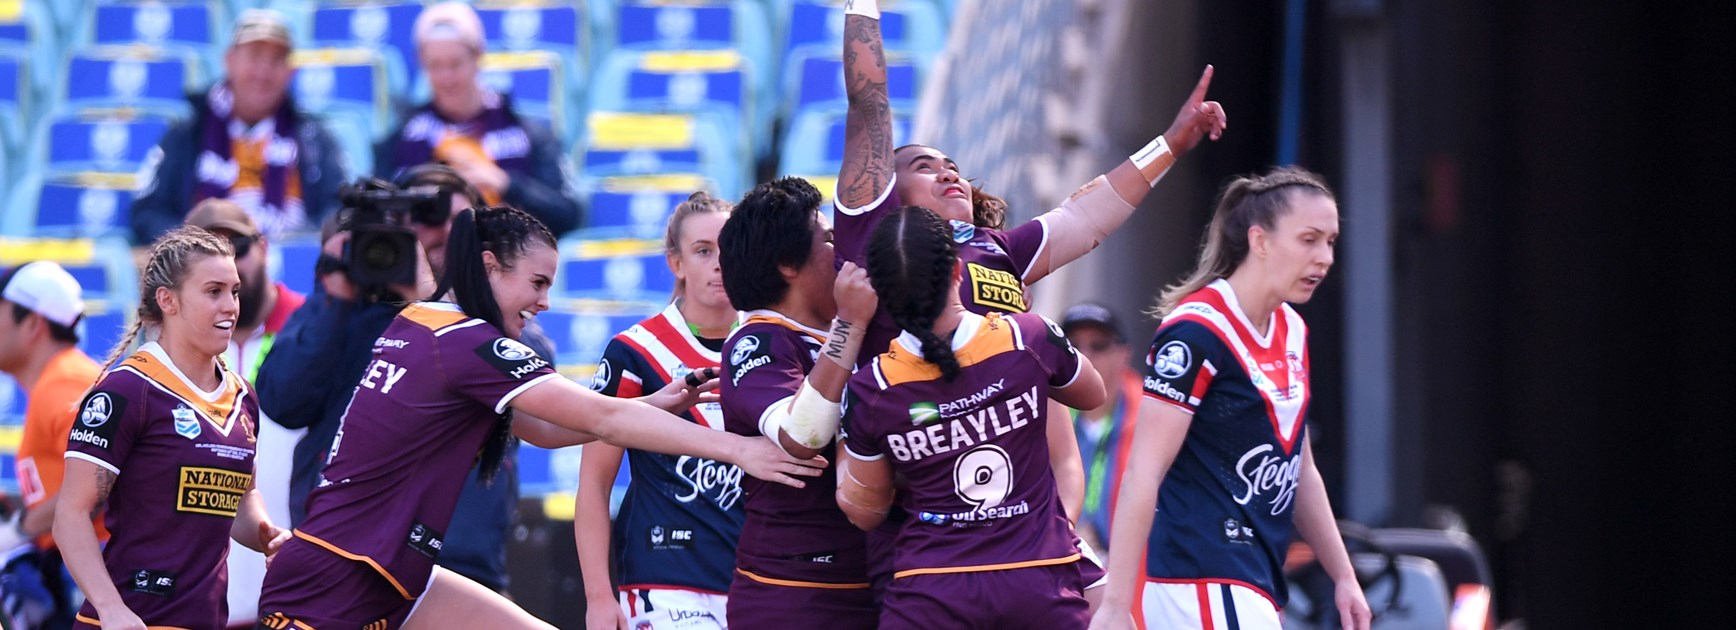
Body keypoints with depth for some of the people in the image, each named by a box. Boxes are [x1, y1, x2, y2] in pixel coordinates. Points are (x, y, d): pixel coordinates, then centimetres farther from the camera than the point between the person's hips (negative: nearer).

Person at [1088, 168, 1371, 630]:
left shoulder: (1292, 331, 14)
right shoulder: (1197, 332, -13)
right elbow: (1143, 474, -17)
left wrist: (1344, 576, 22)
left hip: (1253, 584, 9)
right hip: (1203, 586, -9)